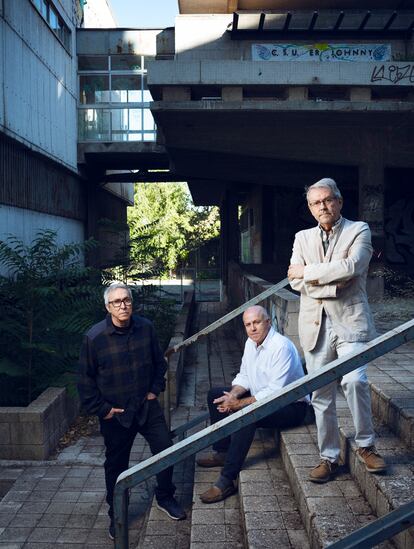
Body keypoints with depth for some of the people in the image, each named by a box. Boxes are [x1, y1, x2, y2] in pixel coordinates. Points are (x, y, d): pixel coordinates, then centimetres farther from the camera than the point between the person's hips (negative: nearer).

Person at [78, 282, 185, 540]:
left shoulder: (146, 327, -6)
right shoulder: (95, 337, -16)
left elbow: (159, 361, 10)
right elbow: (86, 379, -7)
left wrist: (156, 389, 5)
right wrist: (101, 409, -9)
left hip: (148, 405, 3)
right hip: (115, 413, -3)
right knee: (116, 464, 11)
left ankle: (165, 497, 33)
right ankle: (117, 515, 32)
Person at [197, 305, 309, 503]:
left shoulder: (281, 347, -26)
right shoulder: (251, 343, 2)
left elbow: (275, 392, -30)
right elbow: (244, 377, 9)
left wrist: (240, 403, -26)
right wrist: (232, 395, -13)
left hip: (290, 405, -10)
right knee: (215, 395, 5)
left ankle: (227, 481, -29)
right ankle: (223, 452, 11)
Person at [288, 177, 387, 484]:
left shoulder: (359, 231, 3)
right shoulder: (303, 238, 13)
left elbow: (349, 268, -15)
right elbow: (296, 282, 1)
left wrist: (308, 271, -7)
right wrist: (334, 284, -11)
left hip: (350, 320, -3)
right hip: (315, 324, 3)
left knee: (354, 381, -19)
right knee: (322, 394, 6)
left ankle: (366, 445, 5)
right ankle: (329, 457, 19)